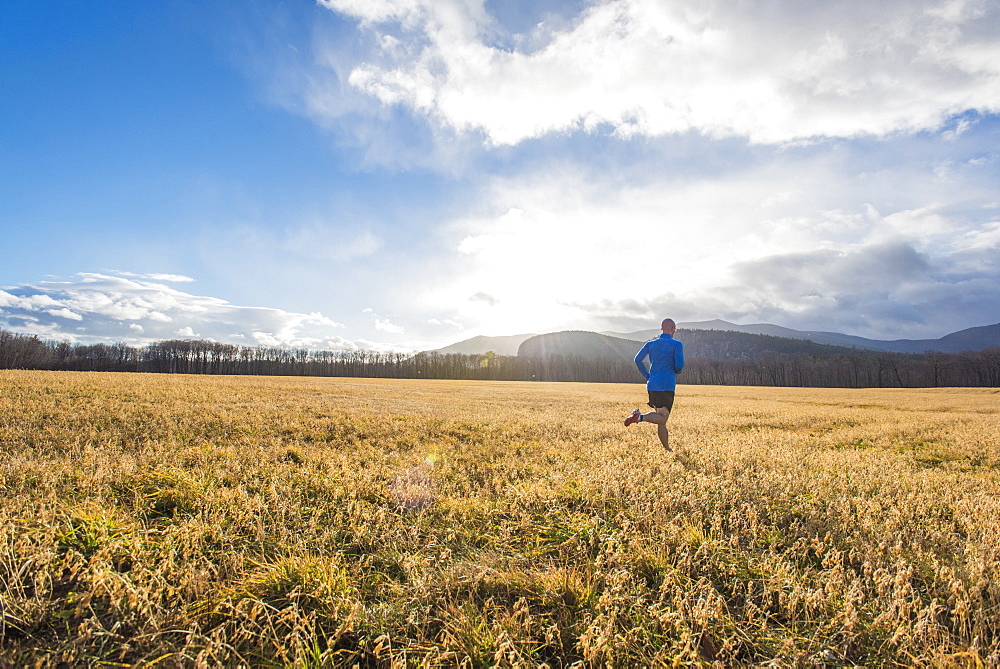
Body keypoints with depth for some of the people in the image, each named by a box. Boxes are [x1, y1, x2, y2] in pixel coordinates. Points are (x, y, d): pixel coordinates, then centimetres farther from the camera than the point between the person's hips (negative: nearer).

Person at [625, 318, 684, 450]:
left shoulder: (650, 344, 11)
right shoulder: (677, 344, -1)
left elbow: (638, 359, 2)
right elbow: (679, 364, -12)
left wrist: (648, 376, 10)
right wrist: (677, 371, 12)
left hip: (652, 385, 6)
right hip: (667, 386, -6)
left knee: (660, 417, 13)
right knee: (662, 418, -8)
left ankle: (667, 448, 18)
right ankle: (640, 417, -33)